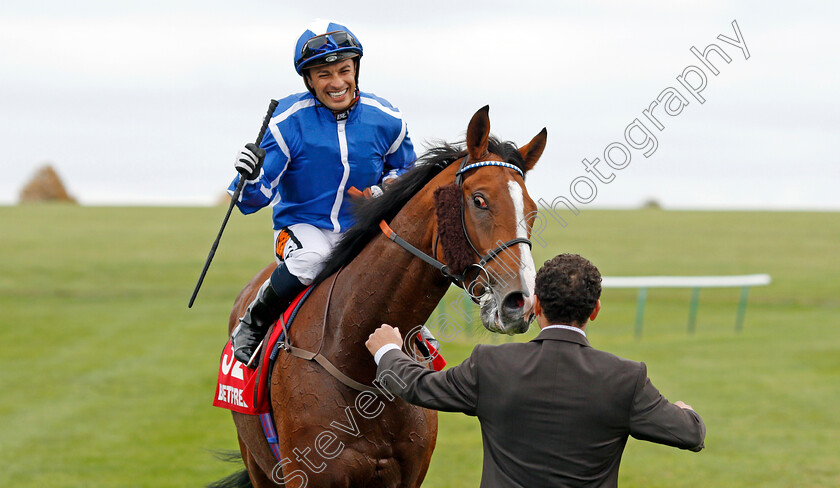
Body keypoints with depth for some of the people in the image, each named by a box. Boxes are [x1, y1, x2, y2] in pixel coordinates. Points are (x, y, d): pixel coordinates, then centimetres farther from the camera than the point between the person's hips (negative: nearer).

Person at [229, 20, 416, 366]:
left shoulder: (385, 120, -2)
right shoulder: (289, 121, -11)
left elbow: (404, 169, 17)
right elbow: (255, 199, -11)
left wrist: (387, 188, -6)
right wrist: (251, 178, -36)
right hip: (302, 226, -3)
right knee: (312, 257, -38)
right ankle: (253, 324, -13)